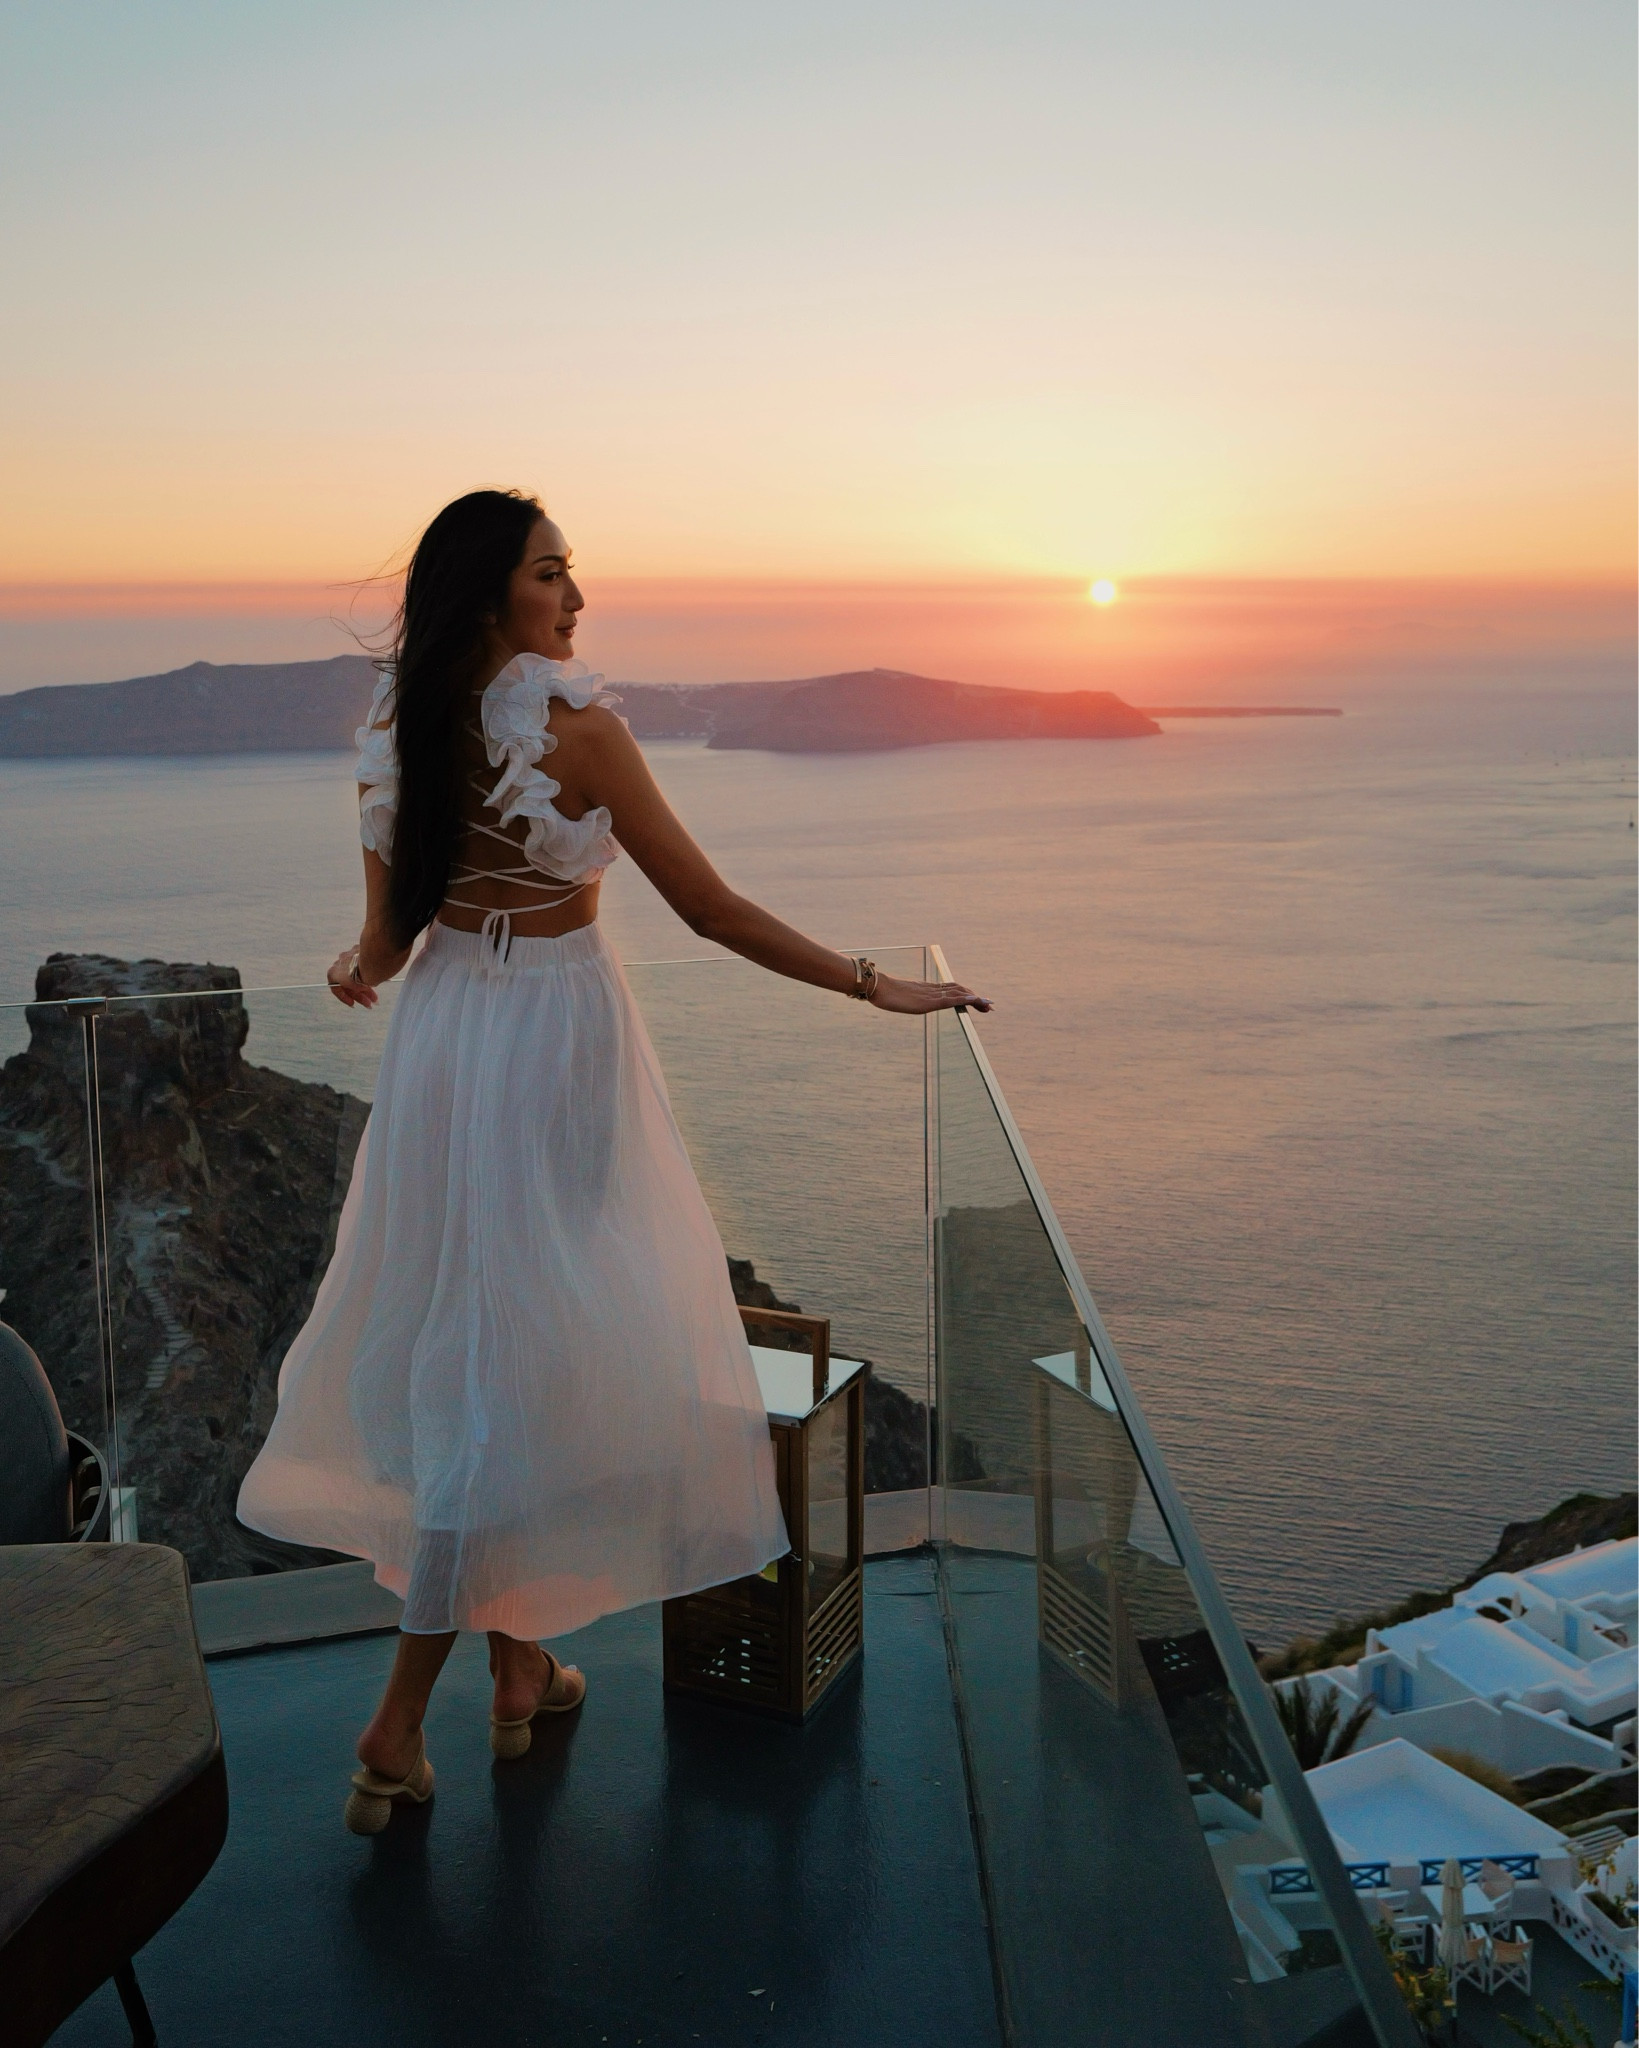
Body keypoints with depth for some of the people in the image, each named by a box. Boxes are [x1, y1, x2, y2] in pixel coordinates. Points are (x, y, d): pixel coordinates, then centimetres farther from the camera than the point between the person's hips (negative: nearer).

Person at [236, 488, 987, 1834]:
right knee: (507, 1359, 1)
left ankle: (519, 1660, 30)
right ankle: (401, 1727, 6)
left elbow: (386, 936, 6)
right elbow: (710, 910, -14)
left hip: (442, 1042, 7)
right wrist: (873, 986, -6)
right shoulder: (573, 725, -16)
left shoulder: (398, 729, 1)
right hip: (555, 1041, -6)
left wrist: (364, 969, 31)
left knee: (468, 1332, 17)